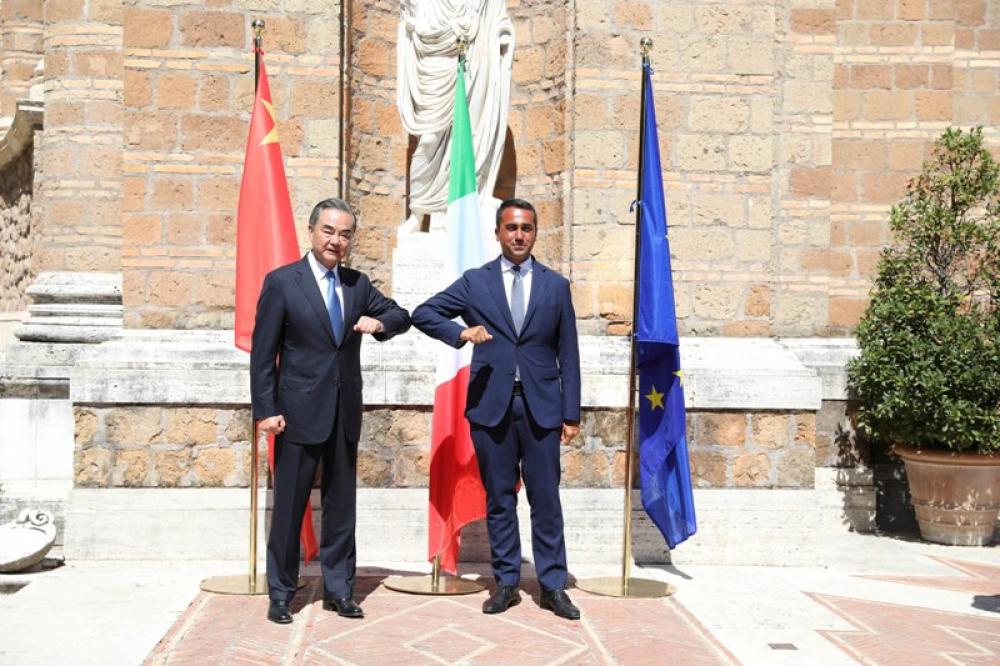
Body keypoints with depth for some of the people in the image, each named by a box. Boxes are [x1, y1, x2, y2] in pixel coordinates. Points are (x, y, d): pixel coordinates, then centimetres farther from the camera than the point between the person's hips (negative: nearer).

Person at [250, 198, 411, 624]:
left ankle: (338, 589, 22)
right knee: (289, 506, 3)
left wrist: (381, 322, -8)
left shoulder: (358, 285, 8)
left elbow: (401, 315, 16)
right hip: (299, 412, -4)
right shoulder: (281, 282, -5)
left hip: (346, 413, 5)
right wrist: (266, 410, -12)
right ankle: (280, 593, 16)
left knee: (341, 505, 11)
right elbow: (263, 352, -6)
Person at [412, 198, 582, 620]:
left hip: (541, 407, 0)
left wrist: (572, 414, 2)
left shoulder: (555, 285, 8)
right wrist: (460, 333, -12)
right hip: (492, 406, 0)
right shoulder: (475, 282, 6)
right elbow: (423, 314, 6)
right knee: (499, 500, 7)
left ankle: (553, 586, 12)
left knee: (546, 500, 3)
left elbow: (568, 354, 7)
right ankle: (506, 583, 18)